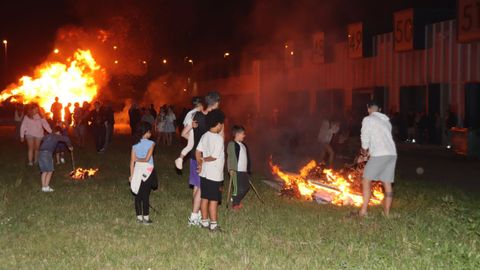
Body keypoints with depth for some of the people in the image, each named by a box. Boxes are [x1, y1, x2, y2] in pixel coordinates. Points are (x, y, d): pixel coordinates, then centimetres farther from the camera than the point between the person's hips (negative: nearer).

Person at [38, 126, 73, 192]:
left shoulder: (47, 136, 25)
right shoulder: (57, 136, 7)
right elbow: (66, 139, 2)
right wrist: (70, 146, 18)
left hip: (41, 153, 7)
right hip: (47, 153, -7)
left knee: (44, 171, 13)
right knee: (50, 171, 3)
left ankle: (43, 187, 12)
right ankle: (46, 187, -1)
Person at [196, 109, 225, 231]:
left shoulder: (205, 136, 2)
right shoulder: (219, 138, -18)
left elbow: (198, 152, 2)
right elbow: (214, 157, -19)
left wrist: (200, 164, 12)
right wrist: (204, 160, -2)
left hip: (204, 173, 7)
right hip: (215, 175, -7)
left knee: (205, 198, 13)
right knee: (214, 200, 0)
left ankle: (204, 221, 23)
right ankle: (213, 224, 6)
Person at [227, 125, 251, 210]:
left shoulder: (243, 145, 16)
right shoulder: (232, 144, -8)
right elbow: (230, 157, -14)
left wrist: (247, 169, 20)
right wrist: (231, 169, -20)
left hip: (244, 171, 8)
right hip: (236, 171, -8)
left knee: (246, 187, 11)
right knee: (238, 188, -3)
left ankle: (237, 201, 28)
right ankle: (234, 204, 14)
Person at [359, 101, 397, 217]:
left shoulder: (368, 119, 1)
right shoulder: (386, 121, 24)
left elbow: (365, 137, -3)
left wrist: (365, 150, 15)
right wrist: (369, 150, 29)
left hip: (379, 155, -7)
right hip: (392, 154, 7)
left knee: (366, 181, -2)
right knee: (387, 183, 9)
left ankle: (363, 211, -8)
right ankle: (386, 212, 10)